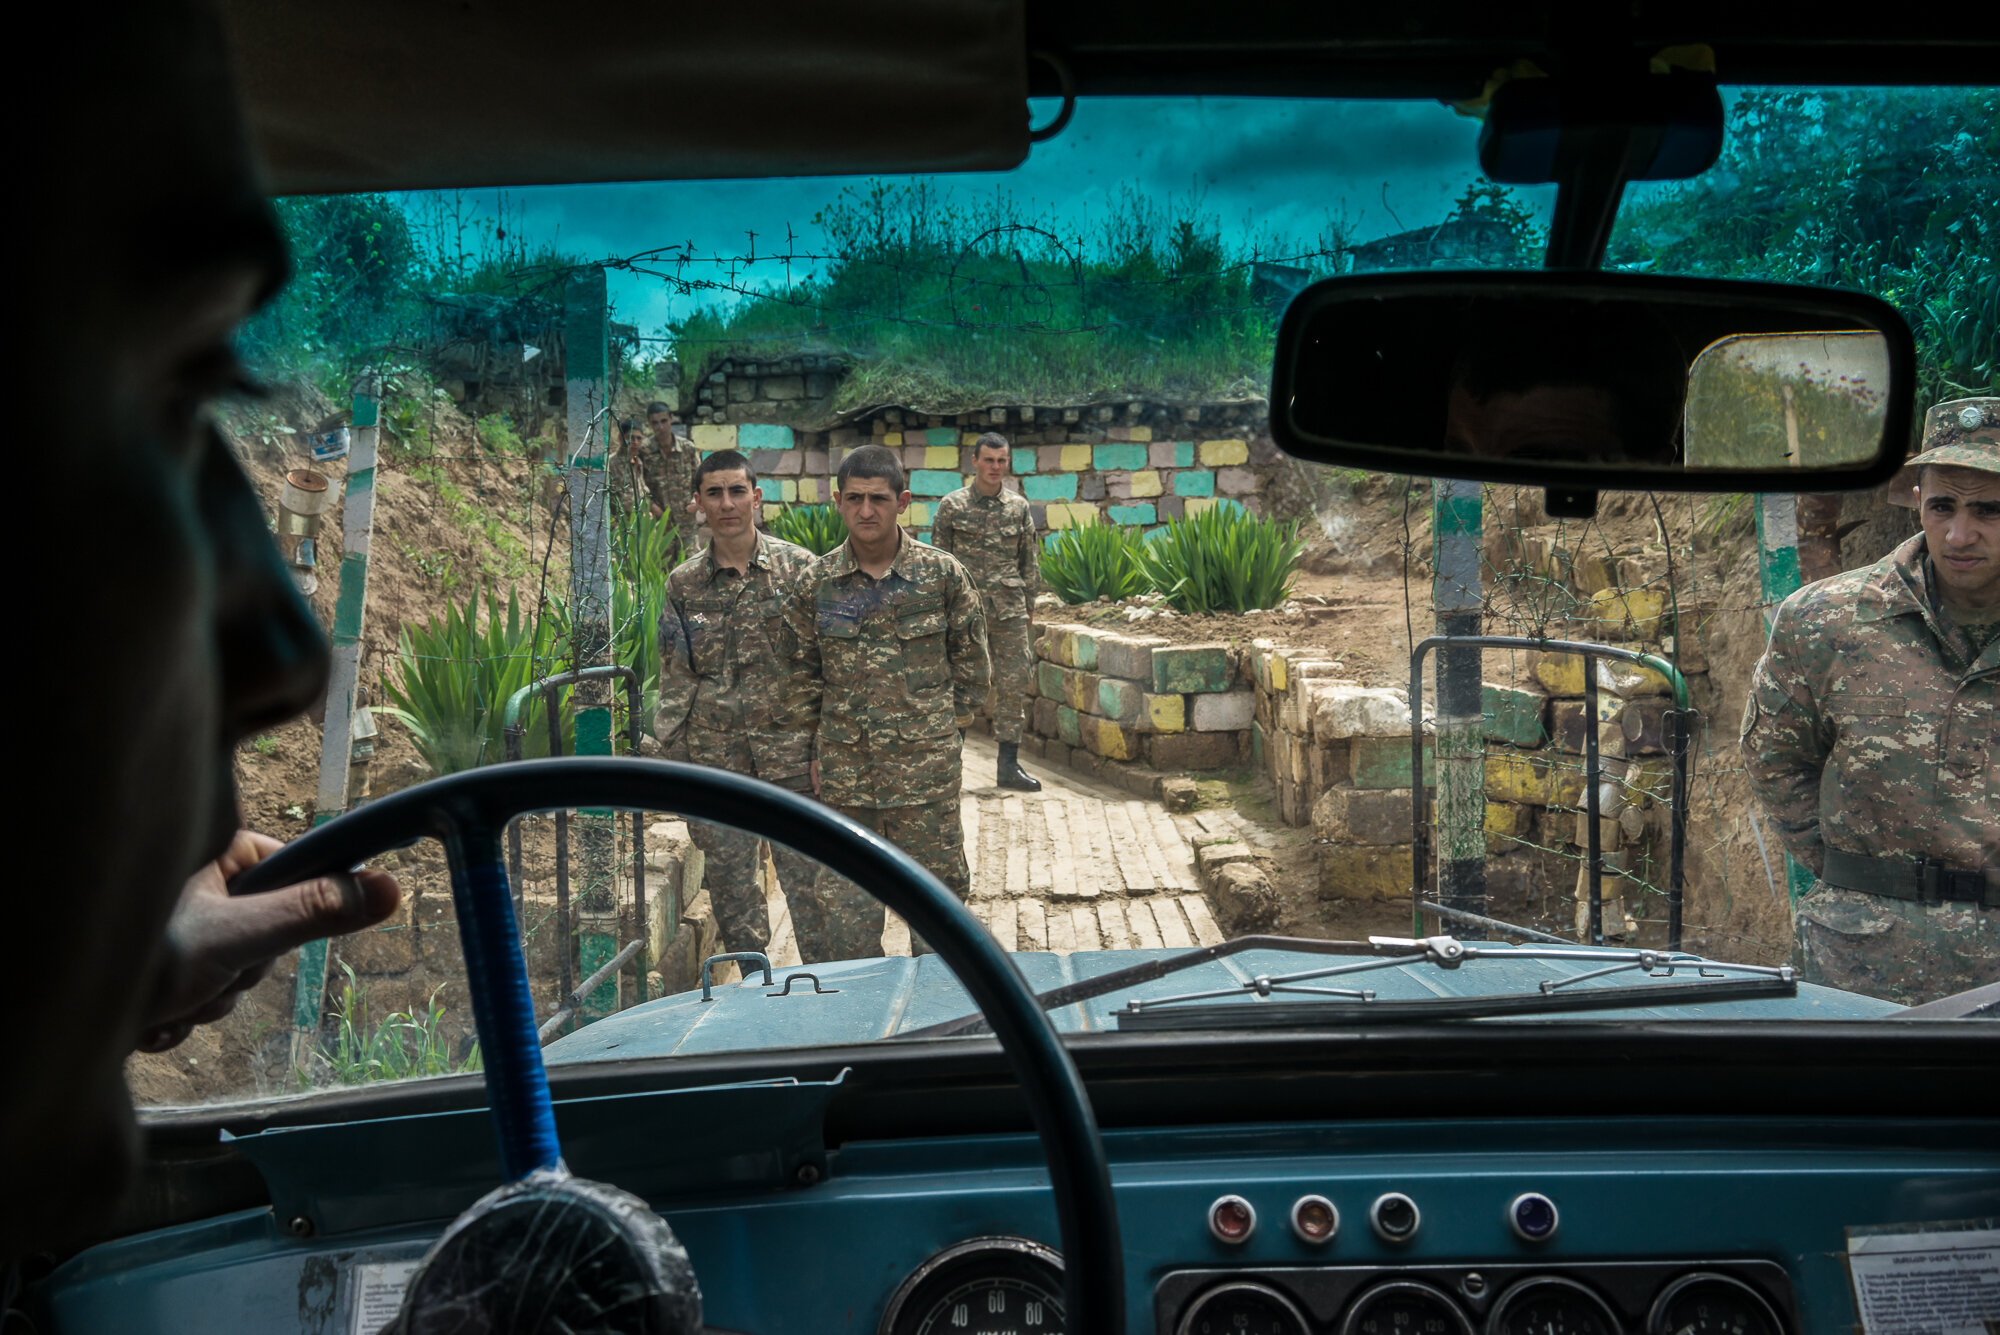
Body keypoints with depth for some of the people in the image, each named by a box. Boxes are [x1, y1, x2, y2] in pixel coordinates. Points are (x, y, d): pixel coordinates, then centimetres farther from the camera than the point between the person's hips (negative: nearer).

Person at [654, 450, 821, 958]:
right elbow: (674, 679, 9)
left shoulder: (798, 567, -2)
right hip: (715, 756, 3)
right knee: (730, 878, 9)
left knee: (807, 875, 0)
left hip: (791, 750, -2)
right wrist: (674, 764, 4)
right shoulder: (683, 584, 5)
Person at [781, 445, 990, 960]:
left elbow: (971, 661, 6)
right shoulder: (816, 582, 1)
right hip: (843, 767, 2)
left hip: (926, 765, -1)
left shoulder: (943, 574, -3)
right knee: (844, 897, 7)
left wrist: (949, 729, 3)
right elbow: (802, 668, 11)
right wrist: (819, 742, 7)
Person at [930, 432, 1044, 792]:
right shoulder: (952, 506, 0)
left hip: (1010, 611, 3)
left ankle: (1009, 765, 11)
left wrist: (1030, 604, 11)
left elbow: (1030, 559, 14)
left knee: (1015, 684, 2)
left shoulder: (1019, 507, 7)